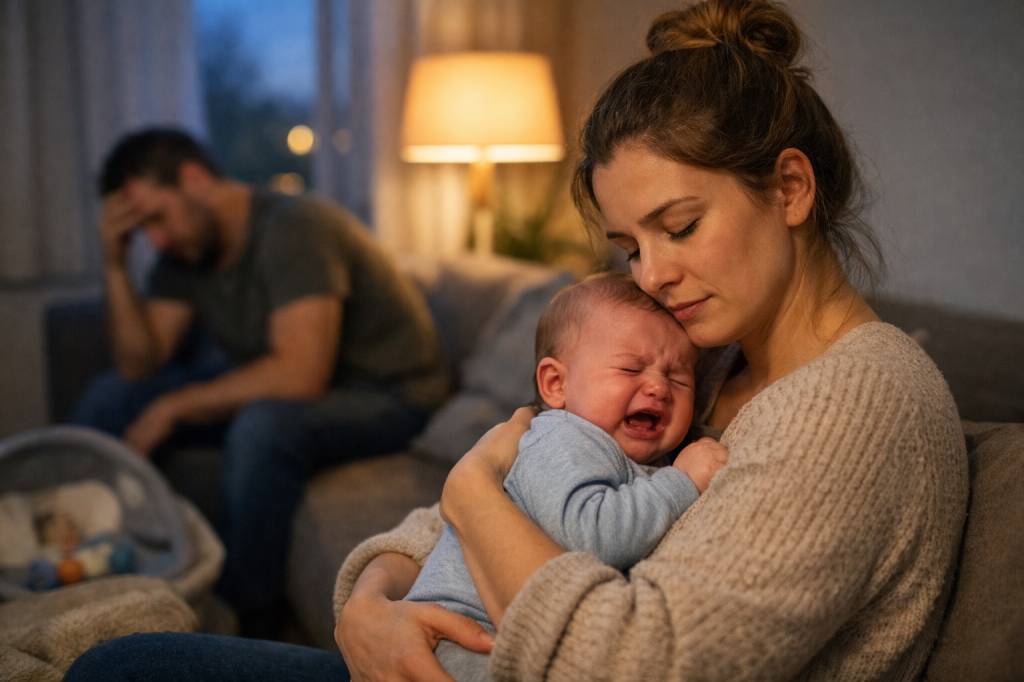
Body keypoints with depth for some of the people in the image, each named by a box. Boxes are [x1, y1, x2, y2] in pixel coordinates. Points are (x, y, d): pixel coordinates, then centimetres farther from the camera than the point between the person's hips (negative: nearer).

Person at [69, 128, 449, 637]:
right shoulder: (185, 247, 0)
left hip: (385, 396, -8)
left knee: (262, 425, -39)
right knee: (111, 398, 2)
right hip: (279, 388, 8)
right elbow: (141, 364, -1)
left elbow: (300, 375, -36)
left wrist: (173, 408, -25)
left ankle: (247, 627, -20)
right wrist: (114, 265, -14)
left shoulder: (292, 230, -26)